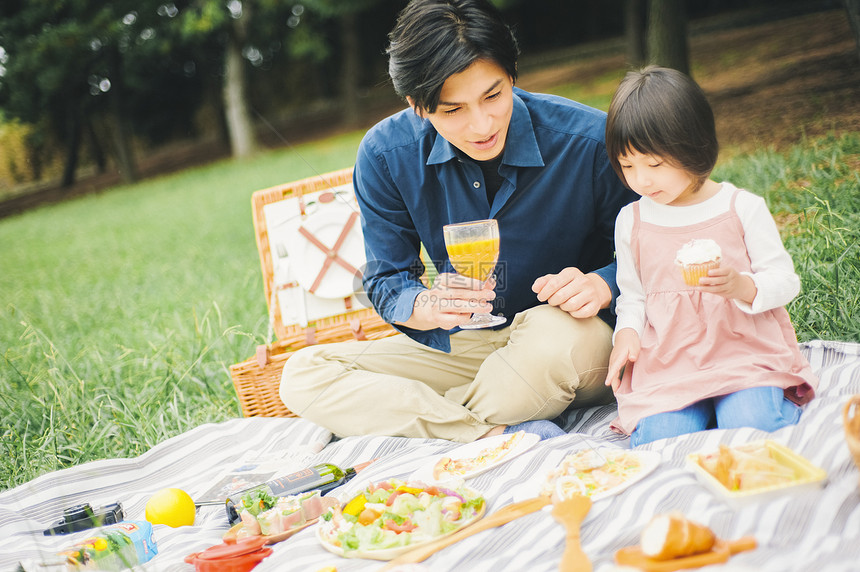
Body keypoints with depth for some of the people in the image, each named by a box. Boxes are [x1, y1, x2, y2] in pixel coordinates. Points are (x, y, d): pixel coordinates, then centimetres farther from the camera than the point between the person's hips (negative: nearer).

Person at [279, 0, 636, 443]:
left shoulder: (589, 139, -18)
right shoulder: (385, 155, -11)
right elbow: (385, 282, -2)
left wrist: (601, 285, -28)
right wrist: (427, 306, -26)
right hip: (458, 348, 3)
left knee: (558, 333, -40)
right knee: (302, 376, -14)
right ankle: (505, 436, -24)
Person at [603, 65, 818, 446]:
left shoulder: (742, 208, 1)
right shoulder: (631, 222, 8)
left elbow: (784, 280, 3)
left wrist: (742, 286, -19)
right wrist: (627, 333, -5)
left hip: (745, 351, -1)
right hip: (667, 364, 1)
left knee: (751, 428, -27)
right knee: (658, 439, -24)